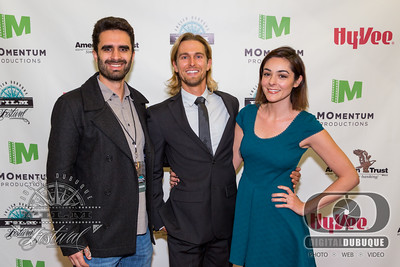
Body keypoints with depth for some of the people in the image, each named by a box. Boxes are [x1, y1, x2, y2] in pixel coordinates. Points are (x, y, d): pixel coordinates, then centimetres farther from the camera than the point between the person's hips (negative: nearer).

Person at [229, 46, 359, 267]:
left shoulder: (306, 125, -13)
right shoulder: (247, 114, -1)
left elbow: (350, 176, -10)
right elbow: (232, 162, 5)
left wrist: (306, 207, -10)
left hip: (279, 218, -3)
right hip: (243, 212, 4)